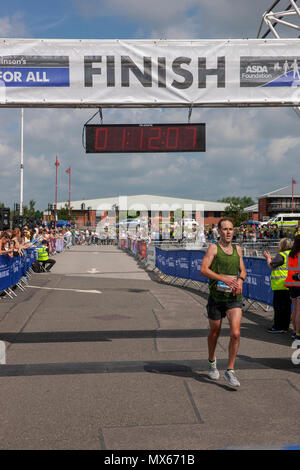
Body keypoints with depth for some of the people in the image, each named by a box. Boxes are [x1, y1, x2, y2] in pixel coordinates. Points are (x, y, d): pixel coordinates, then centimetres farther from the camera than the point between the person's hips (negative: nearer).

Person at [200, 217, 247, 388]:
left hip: (234, 298, 3)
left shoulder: (238, 249, 10)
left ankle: (230, 371, -2)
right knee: (215, 333, 13)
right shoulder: (213, 248, -4)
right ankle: (212, 361, 40)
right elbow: (204, 270, -14)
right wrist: (224, 278, -24)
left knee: (236, 334, -12)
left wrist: (240, 280, -3)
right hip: (216, 297, -2)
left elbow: (243, 271, 20)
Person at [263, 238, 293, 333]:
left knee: (278, 306, -2)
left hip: (281, 286, -8)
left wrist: (268, 258, 10)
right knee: (287, 306, 11)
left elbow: (271, 266, -7)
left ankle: (278, 327, 0)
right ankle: (285, 326, 16)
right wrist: (271, 258, 25)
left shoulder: (281, 255, -12)